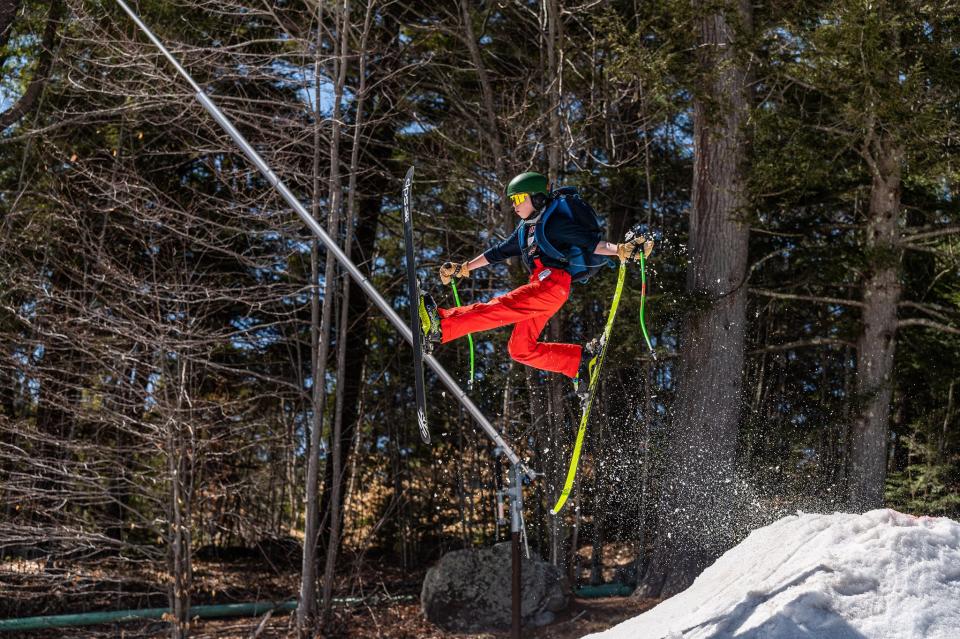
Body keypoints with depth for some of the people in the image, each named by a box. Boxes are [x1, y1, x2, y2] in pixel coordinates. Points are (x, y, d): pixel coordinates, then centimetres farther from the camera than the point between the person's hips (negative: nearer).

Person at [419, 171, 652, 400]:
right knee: (520, 349, 6)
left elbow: (591, 242, -11)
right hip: (540, 287, 10)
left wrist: (620, 249, -28)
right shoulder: (526, 229, 24)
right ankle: (581, 358, 4)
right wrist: (463, 268, 35)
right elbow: (498, 252, 32)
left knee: (499, 308, -24)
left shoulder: (554, 221, -2)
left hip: (552, 283, -10)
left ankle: (441, 325, -39)